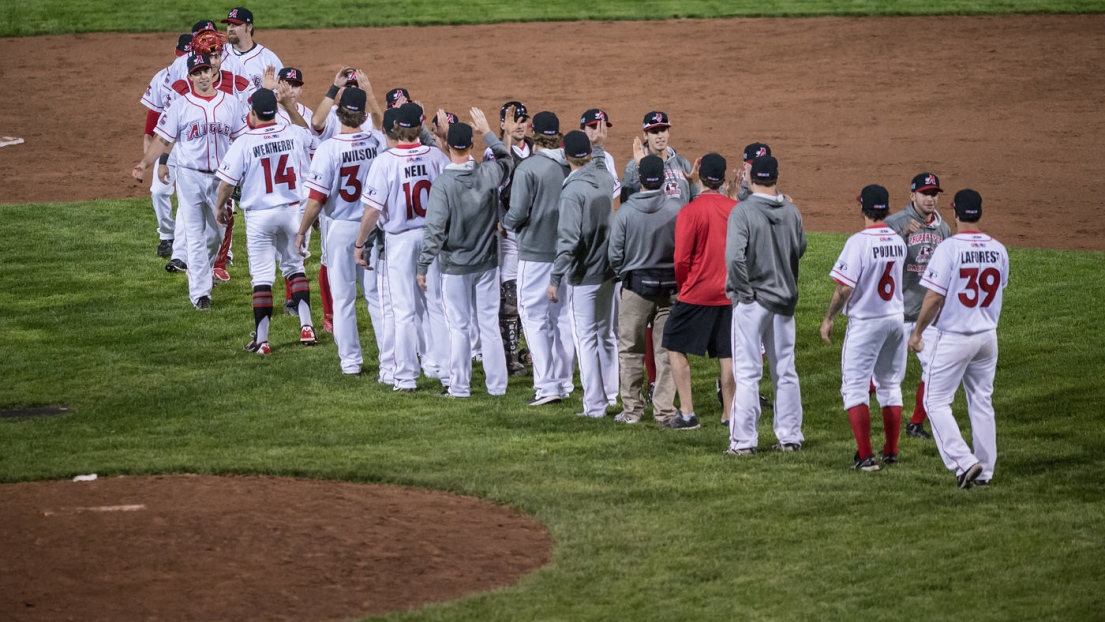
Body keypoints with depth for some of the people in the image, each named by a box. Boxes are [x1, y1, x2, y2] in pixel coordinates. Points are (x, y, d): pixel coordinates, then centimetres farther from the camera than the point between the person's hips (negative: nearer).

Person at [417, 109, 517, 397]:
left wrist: (423, 266, -10)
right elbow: (507, 161, 19)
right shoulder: (489, 174, -7)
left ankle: (460, 386, 9)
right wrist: (487, 132, 27)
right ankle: (497, 384, 13)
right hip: (487, 263, 3)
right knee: (490, 325, 9)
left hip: (455, 266, -3)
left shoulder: (443, 182, -17)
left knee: (459, 327, 4)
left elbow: (435, 230, -18)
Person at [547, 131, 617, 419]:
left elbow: (568, 239, -26)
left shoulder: (573, 191, -20)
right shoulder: (605, 179, 1)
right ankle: (609, 395, 29)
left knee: (587, 339, -2)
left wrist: (555, 279, -25)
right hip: (610, 269, 7)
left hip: (584, 275, -7)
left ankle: (594, 405, -2)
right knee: (606, 335, 18)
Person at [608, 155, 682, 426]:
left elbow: (614, 253, -3)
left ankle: (632, 409, 13)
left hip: (636, 286, -1)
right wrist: (679, 277, 12)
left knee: (631, 350, 10)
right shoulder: (677, 209, -8)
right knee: (667, 350, 6)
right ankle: (665, 411, 5)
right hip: (671, 287, 1)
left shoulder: (625, 211, -8)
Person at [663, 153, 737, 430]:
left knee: (676, 348, 6)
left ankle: (687, 414, 0)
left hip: (697, 293, -4)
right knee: (727, 354, 10)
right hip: (730, 293, 4)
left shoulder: (690, 212, -12)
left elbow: (681, 259, -13)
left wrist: (683, 286, 4)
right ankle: (729, 414, 12)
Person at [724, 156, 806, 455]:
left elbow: (734, 256, -24)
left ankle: (743, 441, -1)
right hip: (784, 298, 5)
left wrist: (743, 290, -13)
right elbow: (800, 250, 13)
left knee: (747, 373, -1)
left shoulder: (742, 211, -15)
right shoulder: (791, 212, 0)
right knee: (785, 371, 13)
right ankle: (790, 436, 17)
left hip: (752, 300, -5)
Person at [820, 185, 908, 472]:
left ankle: (866, 456, -11)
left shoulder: (859, 242, -17)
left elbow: (845, 288, -19)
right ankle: (891, 451, 24)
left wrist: (829, 318, -7)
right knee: (890, 385, 18)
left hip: (866, 321, -6)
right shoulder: (898, 241, 2)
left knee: (854, 386, -2)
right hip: (896, 318, 6)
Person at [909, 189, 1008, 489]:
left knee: (936, 401, 3)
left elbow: (934, 297, -17)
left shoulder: (949, 248, -16)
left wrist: (917, 332, -5)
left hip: (954, 337, -6)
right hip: (988, 336, 6)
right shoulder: (998, 250, 1)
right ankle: (985, 472, 18)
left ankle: (964, 462, -9)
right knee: (982, 403, 15)